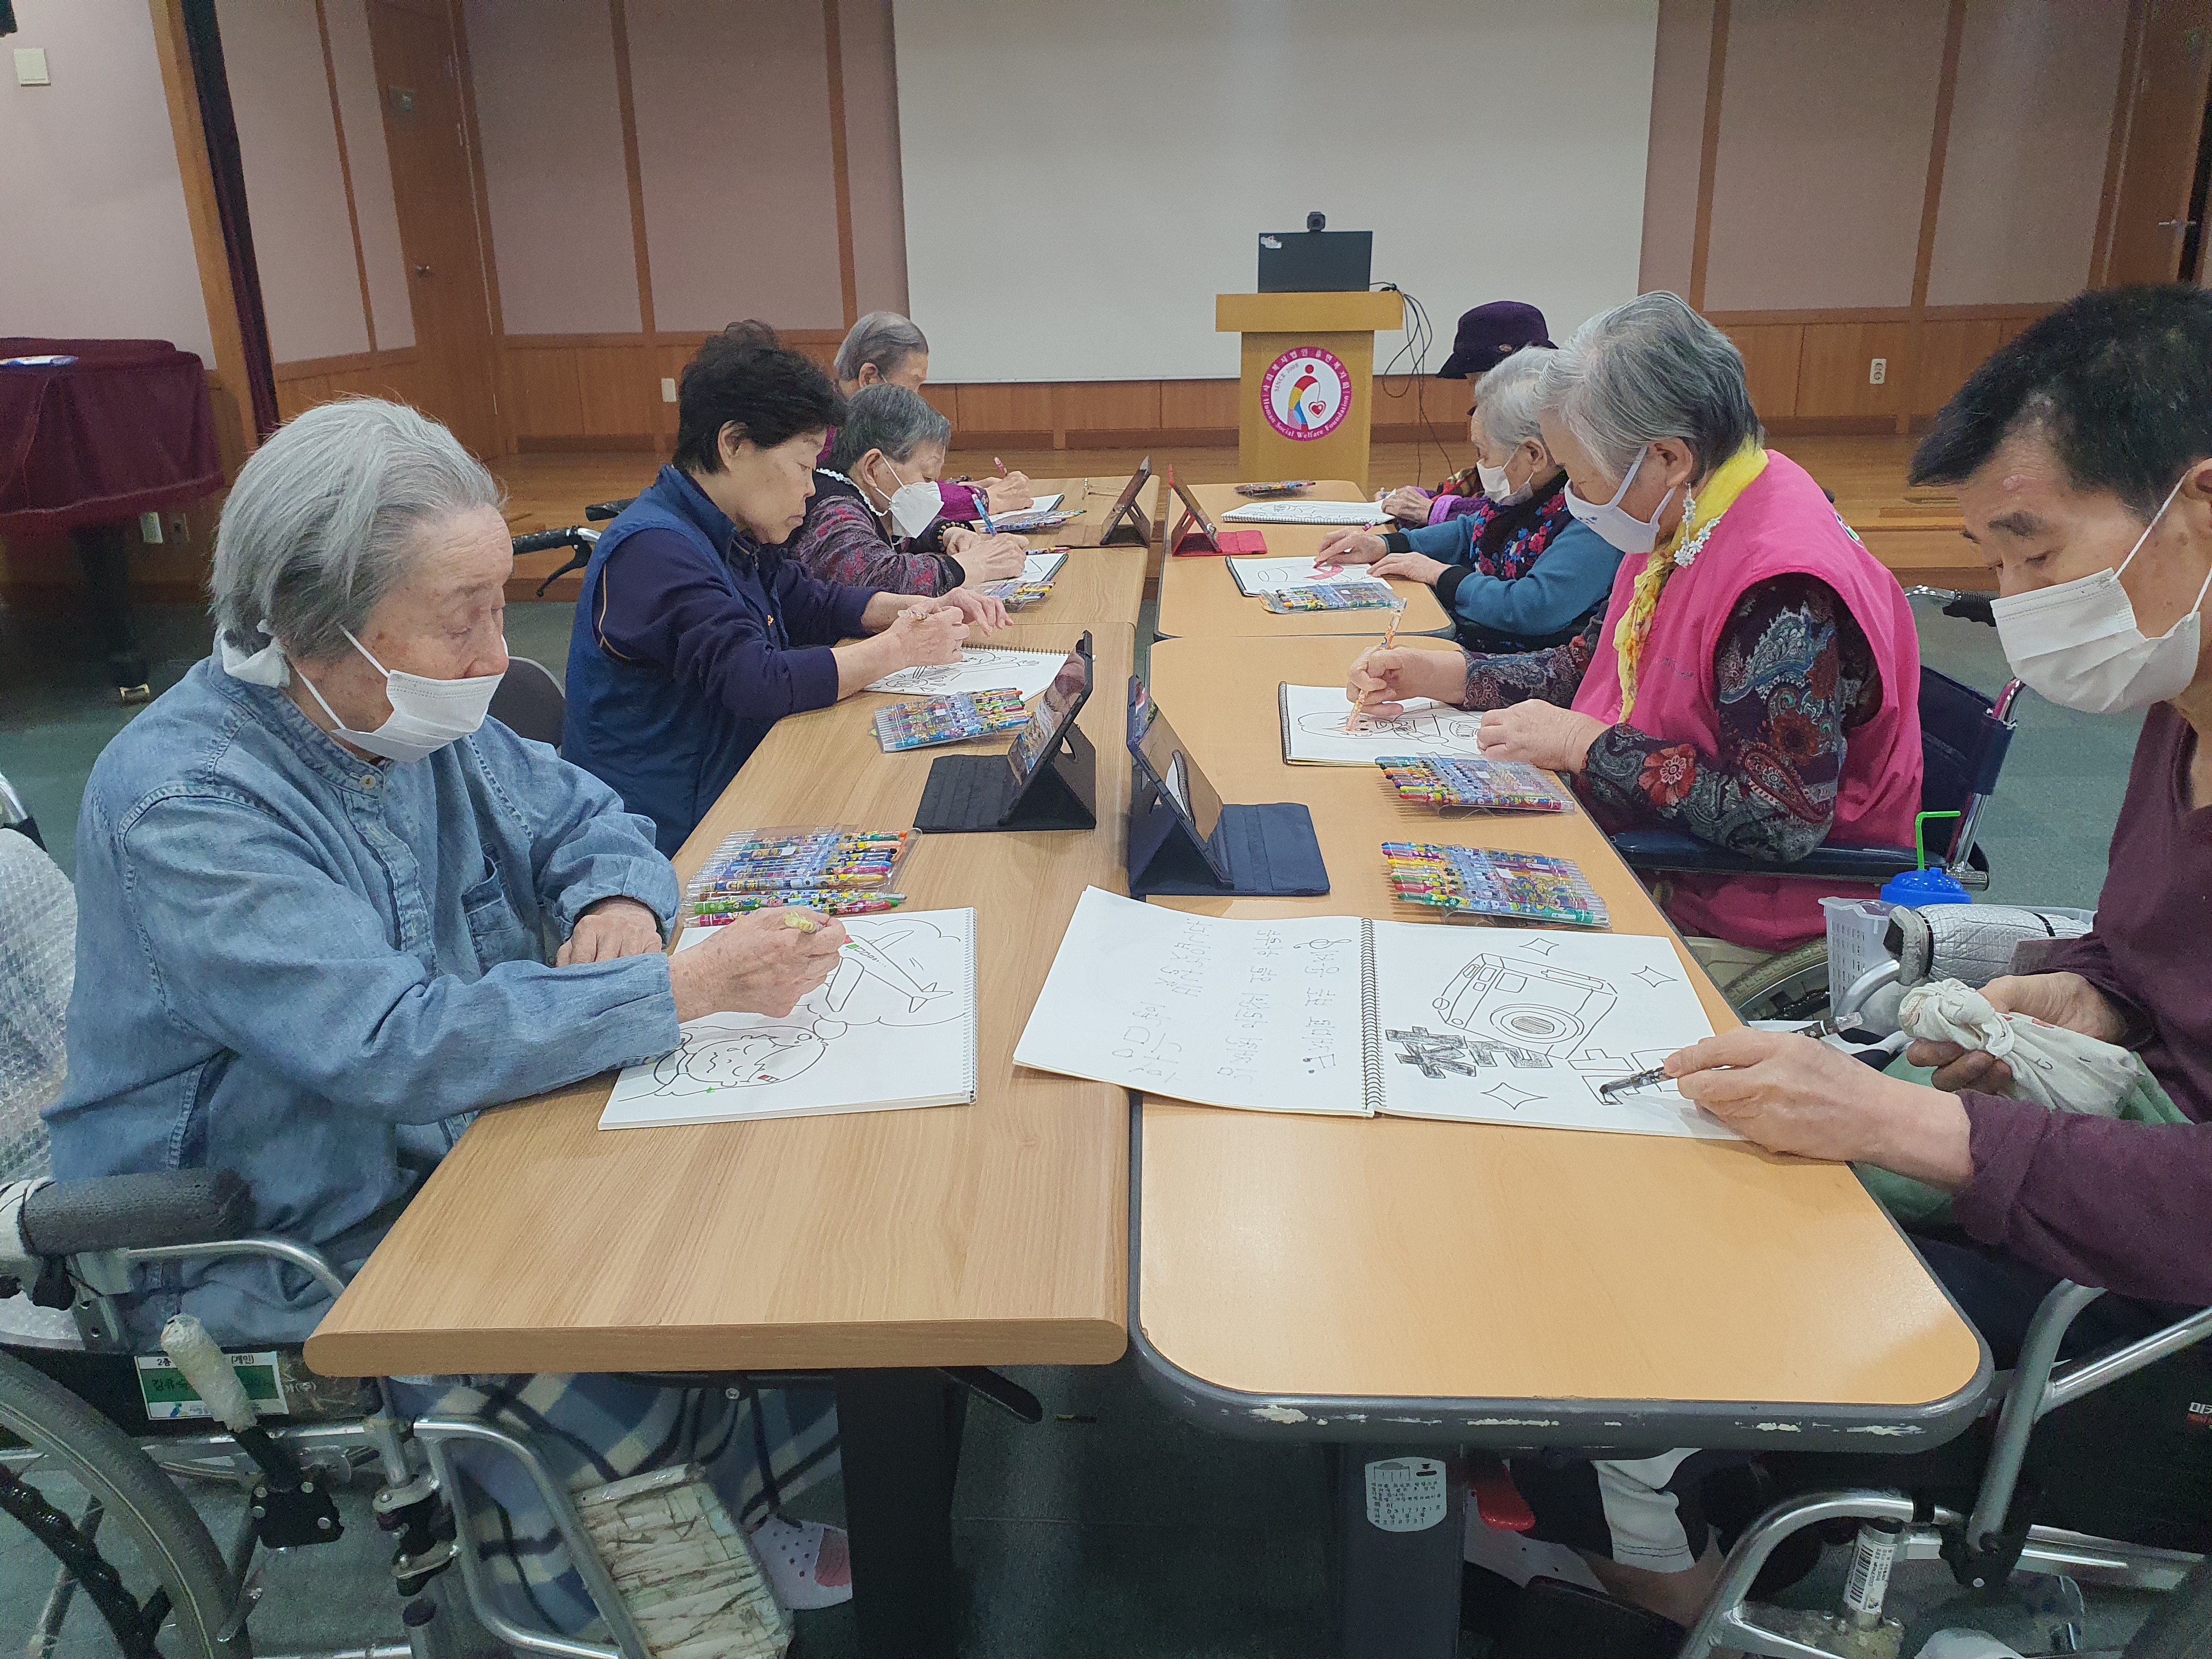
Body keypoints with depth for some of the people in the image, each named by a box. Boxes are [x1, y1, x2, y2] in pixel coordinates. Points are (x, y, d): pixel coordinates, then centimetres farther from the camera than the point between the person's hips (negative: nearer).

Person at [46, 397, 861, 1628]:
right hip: (274, 1249, -7)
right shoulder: (183, 800, -25)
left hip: (450, 1152, 7)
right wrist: (687, 989, -35)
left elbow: (585, 815, 10)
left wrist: (620, 901, -14)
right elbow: (400, 1047, -33)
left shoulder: (418, 721, -1)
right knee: (631, 1399, -24)